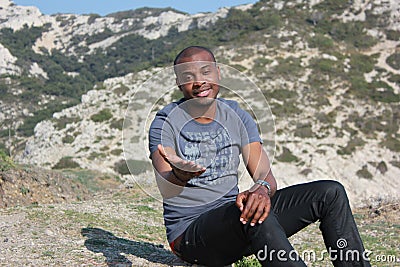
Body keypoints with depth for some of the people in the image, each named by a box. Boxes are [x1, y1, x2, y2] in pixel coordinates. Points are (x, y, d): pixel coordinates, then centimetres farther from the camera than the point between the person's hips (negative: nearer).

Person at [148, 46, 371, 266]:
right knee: (251, 216, -39)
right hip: (189, 233, -5)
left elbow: (265, 175, -2)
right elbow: (166, 190, -21)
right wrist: (179, 176, -45)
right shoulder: (166, 122, -6)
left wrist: (262, 189, -27)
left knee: (331, 193, -5)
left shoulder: (237, 116, 7)